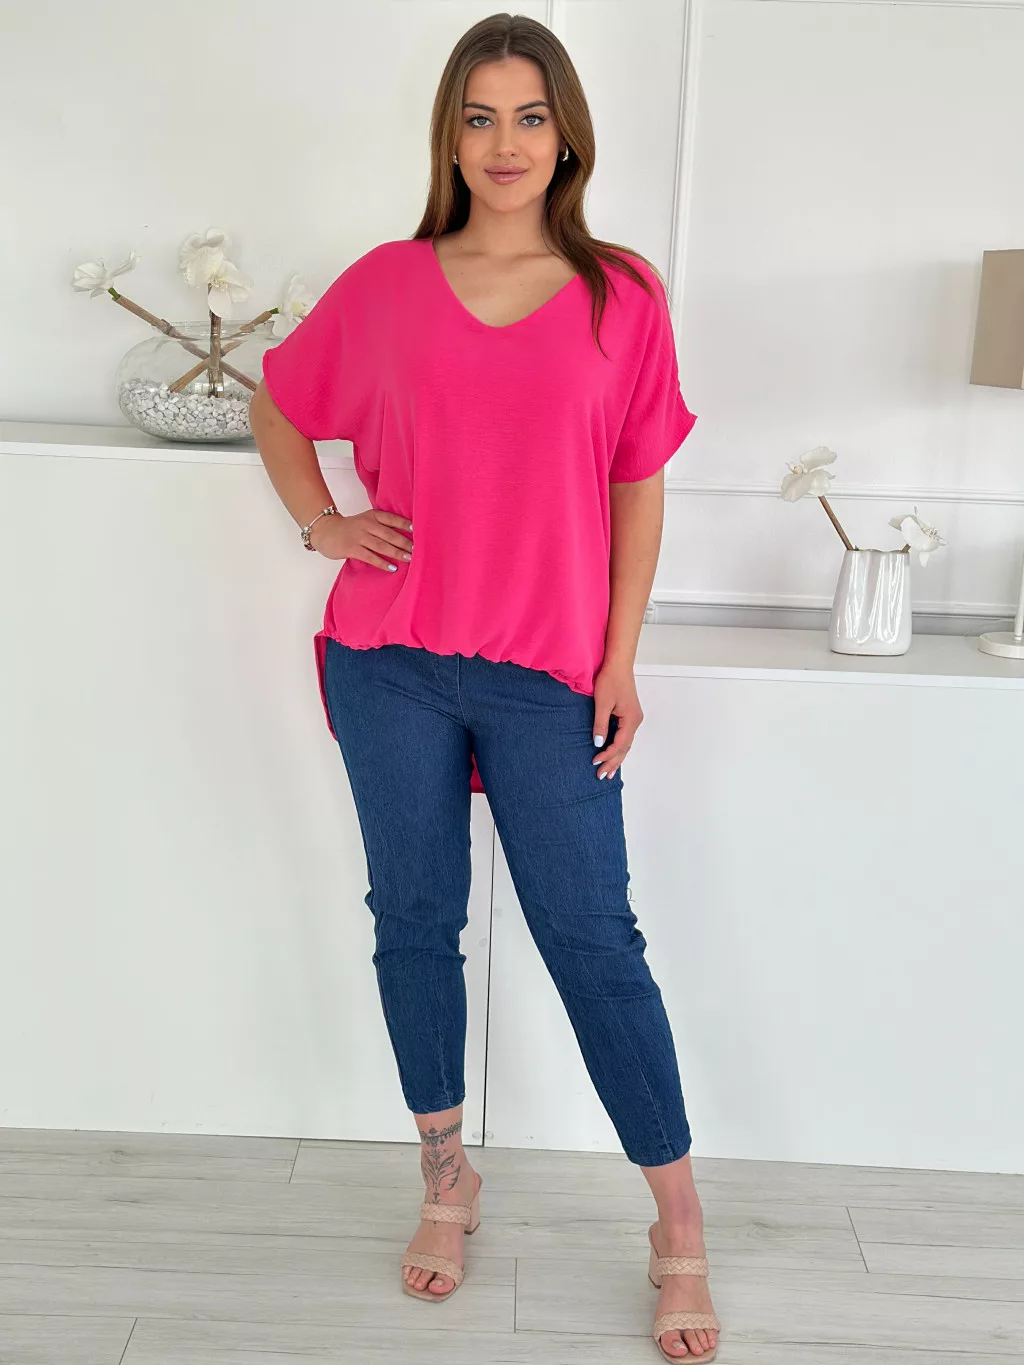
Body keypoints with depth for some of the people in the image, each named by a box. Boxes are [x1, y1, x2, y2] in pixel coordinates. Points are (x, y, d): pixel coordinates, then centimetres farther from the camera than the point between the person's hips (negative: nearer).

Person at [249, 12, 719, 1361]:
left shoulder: (622, 298, 1)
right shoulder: (385, 285, 4)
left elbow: (640, 487, 3)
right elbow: (277, 404, 18)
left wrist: (621, 661, -1)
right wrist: (321, 523, 3)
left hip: (550, 676, -2)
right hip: (391, 664, 2)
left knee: (593, 938, 2)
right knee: (414, 920, 11)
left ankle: (681, 1231, 19)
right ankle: (446, 1181, 32)